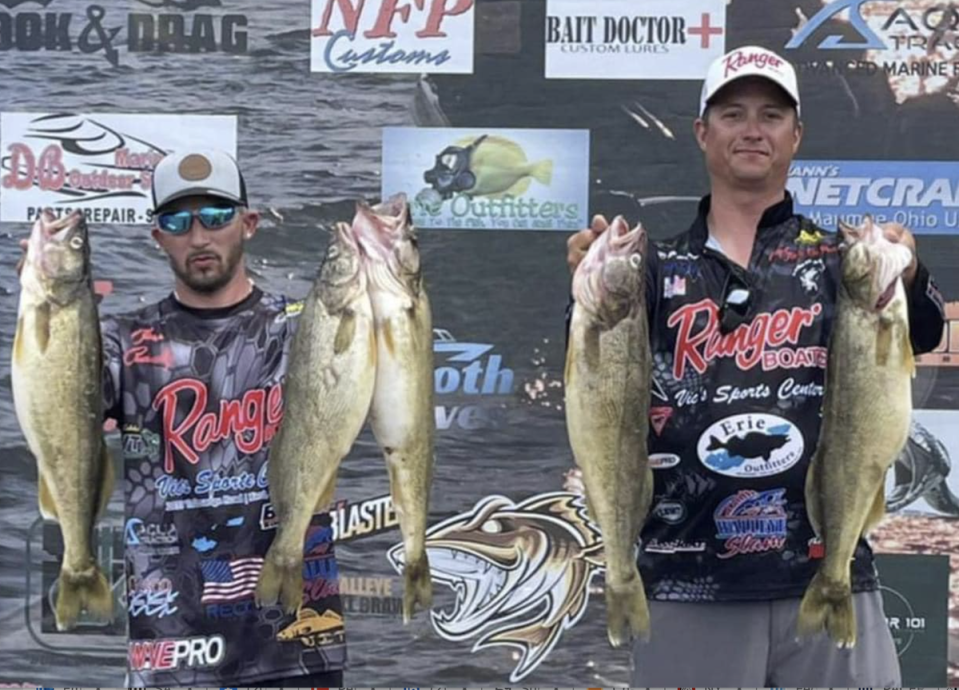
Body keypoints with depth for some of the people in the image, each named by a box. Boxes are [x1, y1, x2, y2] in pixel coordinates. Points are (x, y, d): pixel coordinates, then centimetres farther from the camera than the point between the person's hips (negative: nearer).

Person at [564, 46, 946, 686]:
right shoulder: (660, 268, 8)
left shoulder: (837, 258, 8)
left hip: (827, 575, 0)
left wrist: (905, 275, -31)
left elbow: (919, 334, -9)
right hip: (689, 586, 0)